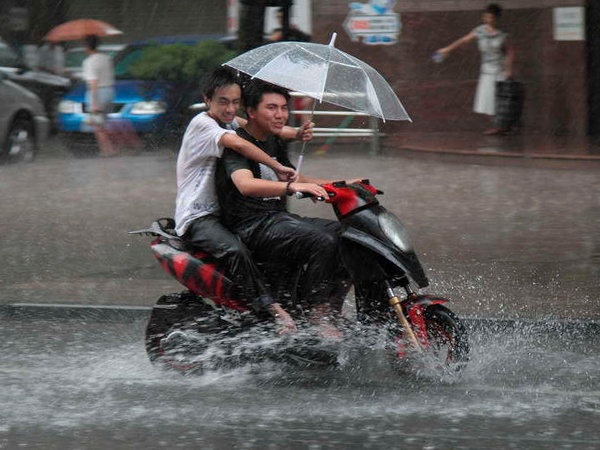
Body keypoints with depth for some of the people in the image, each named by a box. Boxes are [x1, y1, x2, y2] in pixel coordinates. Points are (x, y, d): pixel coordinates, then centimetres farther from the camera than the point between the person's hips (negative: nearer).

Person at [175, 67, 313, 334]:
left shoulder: (229, 123, 14)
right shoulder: (202, 124, -12)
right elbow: (238, 144, -29)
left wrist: (296, 134, -14)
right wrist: (278, 168, -27)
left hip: (222, 211, 9)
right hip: (197, 216, -9)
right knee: (235, 250, -34)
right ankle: (272, 311, -37)